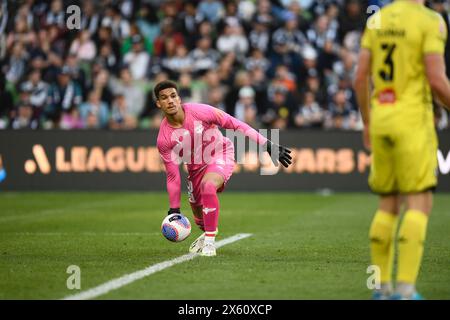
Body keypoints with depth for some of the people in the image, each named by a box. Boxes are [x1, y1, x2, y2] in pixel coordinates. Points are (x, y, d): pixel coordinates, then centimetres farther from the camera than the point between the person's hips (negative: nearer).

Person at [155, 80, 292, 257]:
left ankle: (209, 242, -22)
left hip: (220, 155, -4)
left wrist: (267, 144, -26)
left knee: (208, 186, -34)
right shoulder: (163, 139, -18)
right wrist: (174, 210, -6)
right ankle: (207, 233, 54)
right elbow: (172, 176, -8)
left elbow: (234, 124, -23)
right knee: (198, 214, 13)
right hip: (196, 166, 4)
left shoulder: (198, 111, -26)